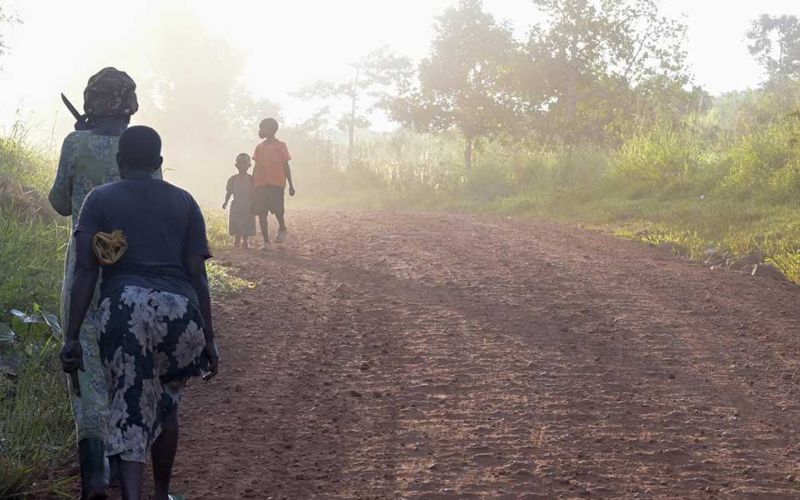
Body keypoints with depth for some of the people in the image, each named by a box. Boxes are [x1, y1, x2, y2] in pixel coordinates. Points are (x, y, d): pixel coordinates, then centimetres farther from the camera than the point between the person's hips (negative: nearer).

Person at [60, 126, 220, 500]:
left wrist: (72, 337, 1)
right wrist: (208, 339, 13)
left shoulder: (100, 199, 10)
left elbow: (85, 271, 0)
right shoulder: (183, 202, 14)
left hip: (123, 309, -2)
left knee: (130, 413, 3)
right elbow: (197, 275, 8)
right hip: (180, 308, 2)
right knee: (166, 403, 24)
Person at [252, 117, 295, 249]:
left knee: (277, 209, -18)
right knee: (261, 213, -1)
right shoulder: (259, 147, 15)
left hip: (276, 184, -4)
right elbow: (256, 167, 16)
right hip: (260, 184, 4)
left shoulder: (280, 146, 3)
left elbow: (286, 166, 3)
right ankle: (266, 242, 5)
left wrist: (291, 184, 0)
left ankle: (282, 229, 13)